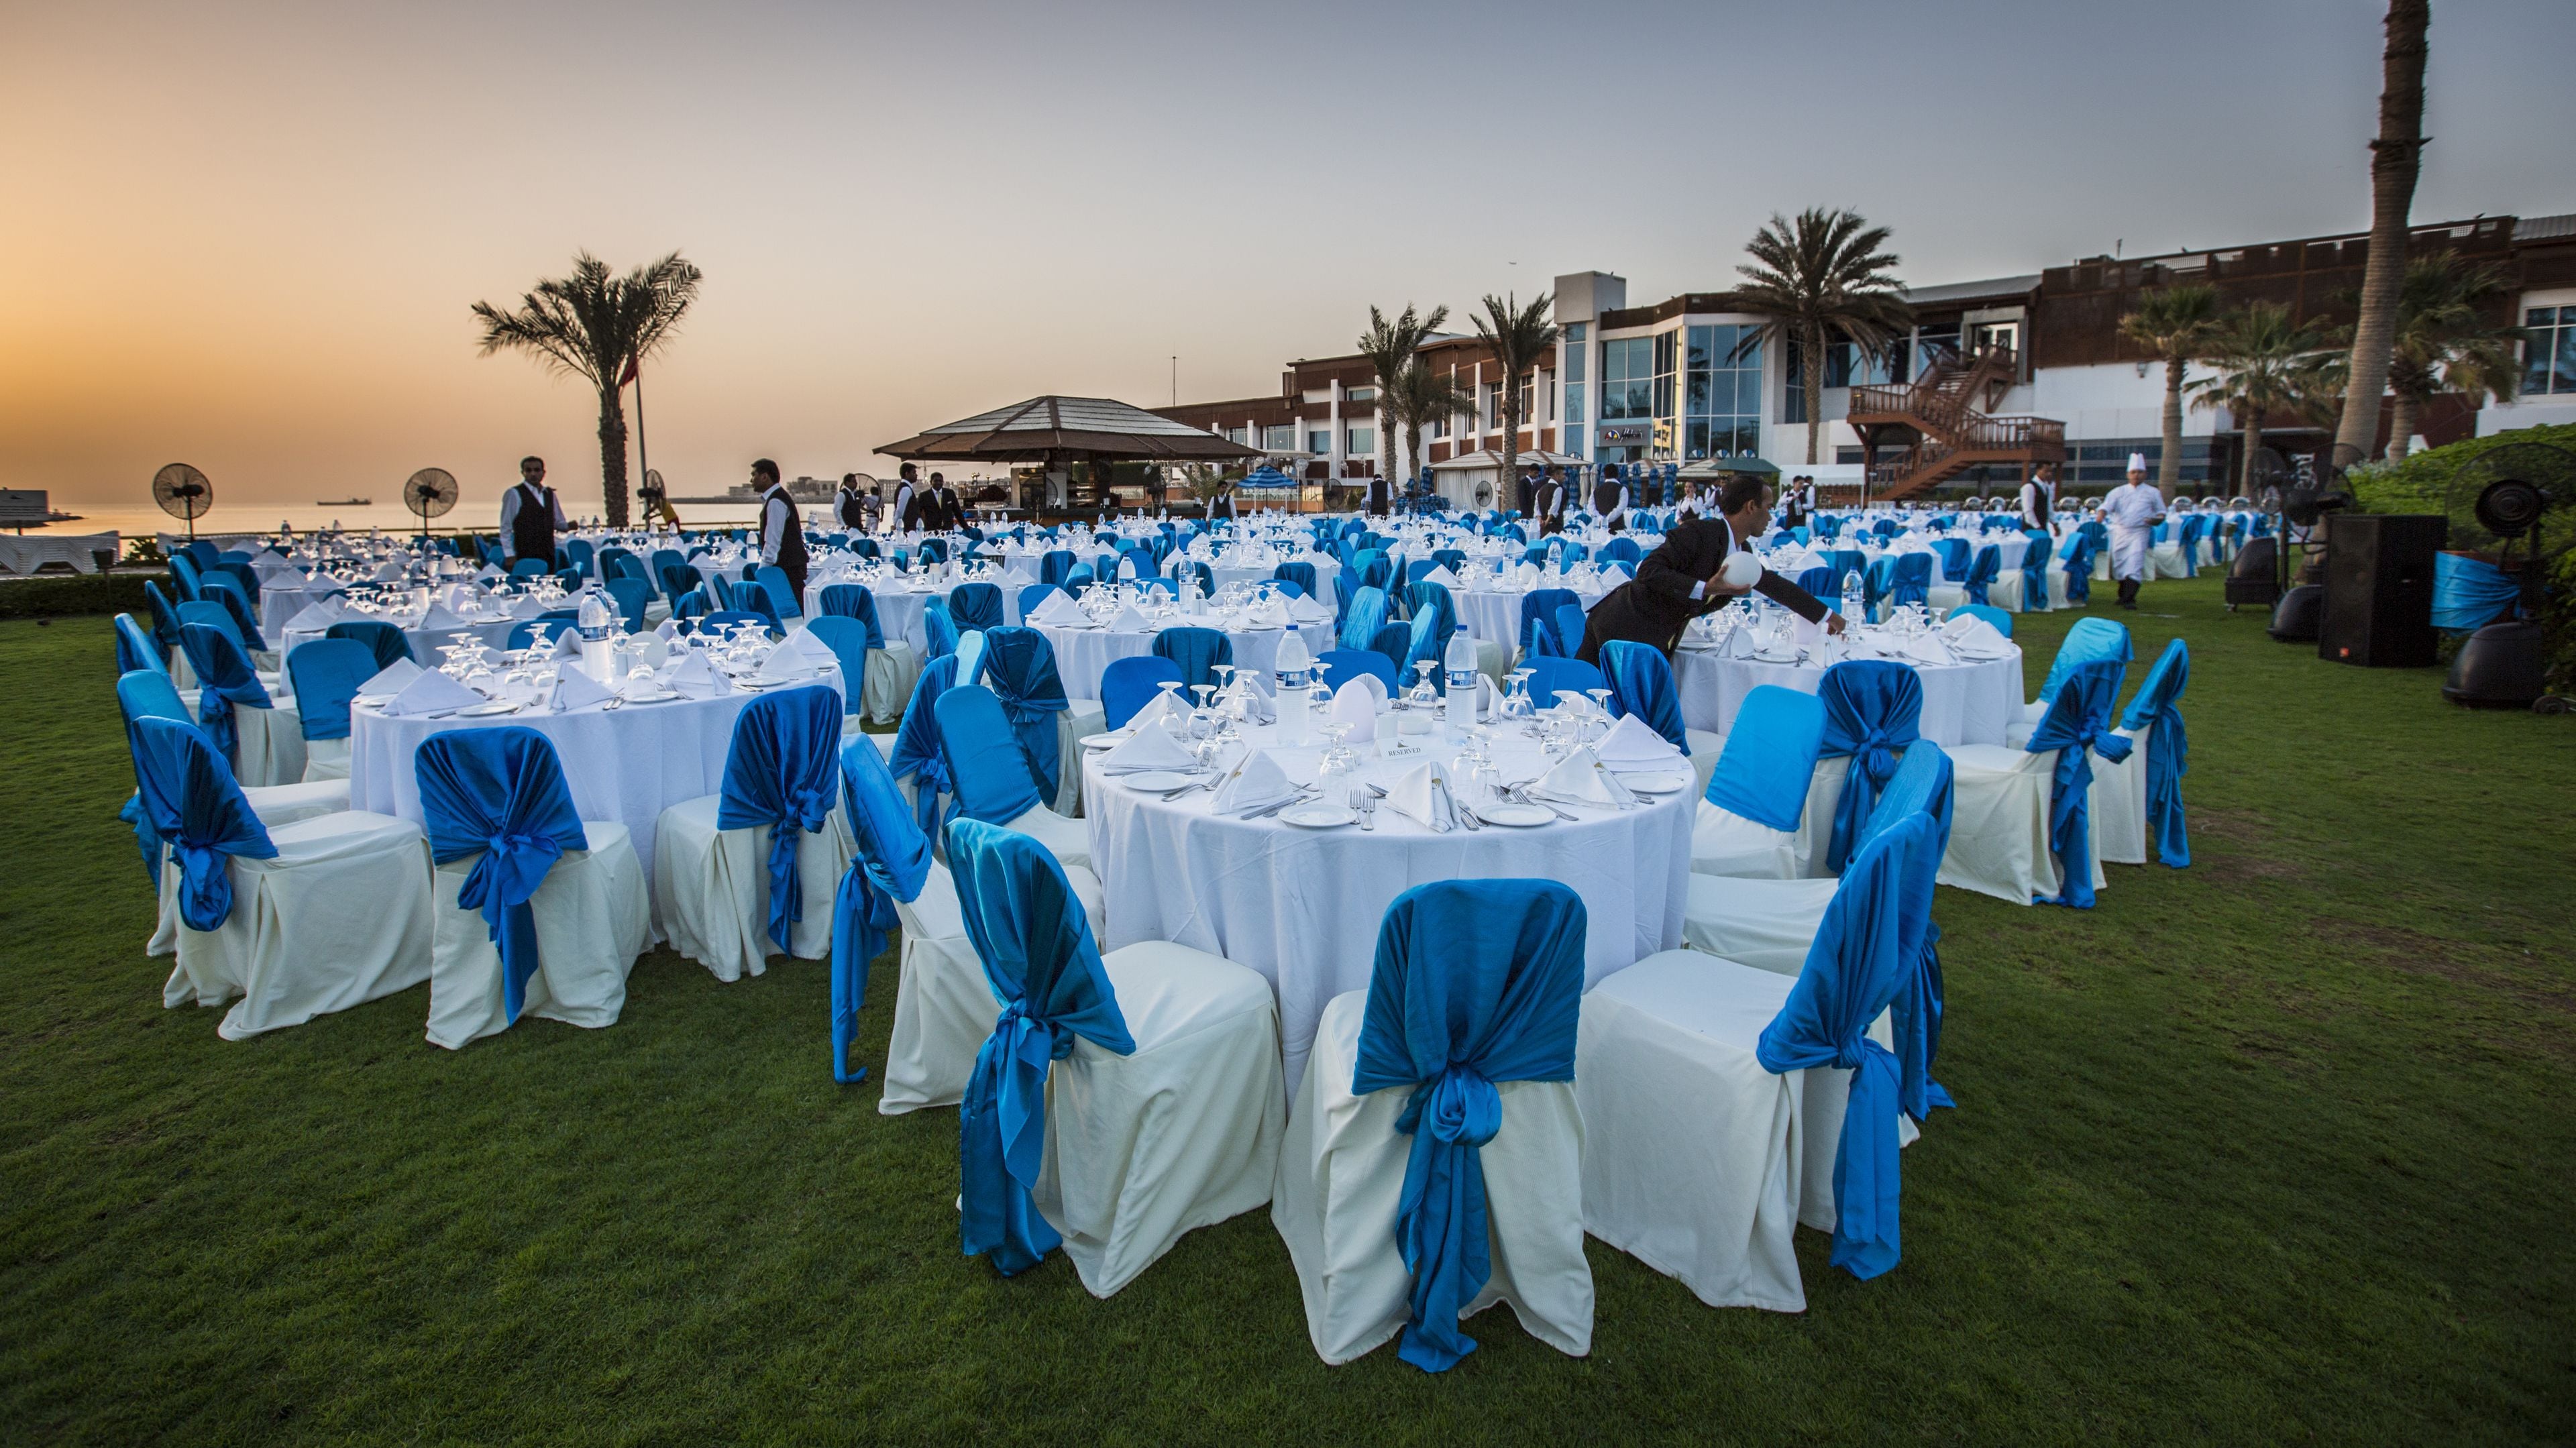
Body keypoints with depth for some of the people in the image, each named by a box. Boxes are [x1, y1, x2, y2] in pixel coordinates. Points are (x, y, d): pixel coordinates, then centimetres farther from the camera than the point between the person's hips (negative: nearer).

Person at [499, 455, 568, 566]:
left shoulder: (549, 494, 15)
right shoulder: (514, 494, -1)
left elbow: (558, 523, 20)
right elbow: (506, 528, -2)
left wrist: (569, 526, -4)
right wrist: (510, 556, -8)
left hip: (548, 555, 5)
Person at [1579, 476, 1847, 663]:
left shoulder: (1741, 551, 11)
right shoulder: (1697, 533, -16)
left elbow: (1773, 583, 27)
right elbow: (1649, 571, -24)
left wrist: (1826, 615, 36)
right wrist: (1705, 588, -30)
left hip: (1658, 642, 9)